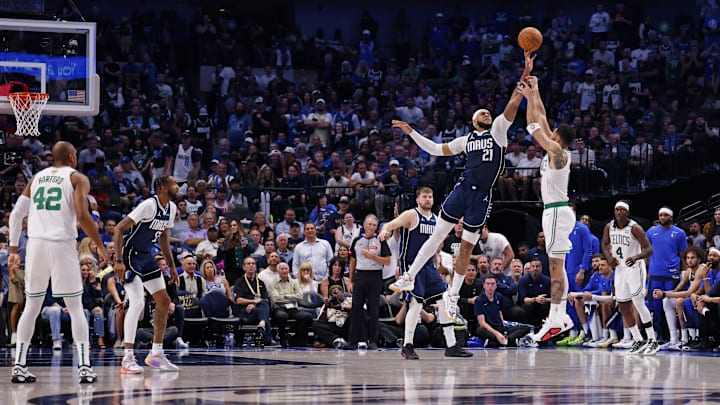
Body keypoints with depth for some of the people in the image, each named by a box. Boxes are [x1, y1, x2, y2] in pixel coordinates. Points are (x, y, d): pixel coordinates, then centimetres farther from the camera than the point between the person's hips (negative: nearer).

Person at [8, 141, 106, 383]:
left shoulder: (37, 177, 18)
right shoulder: (78, 178, 4)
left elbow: (16, 214, 13)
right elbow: (82, 216, -11)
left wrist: (13, 250, 17)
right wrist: (100, 246, -1)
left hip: (35, 243, 4)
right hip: (62, 244, -4)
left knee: (32, 306, 13)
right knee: (75, 307, 5)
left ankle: (19, 366, 8)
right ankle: (84, 367, -2)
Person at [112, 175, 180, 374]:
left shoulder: (171, 208, 4)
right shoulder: (149, 205, -23)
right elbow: (119, 228, -25)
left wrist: (172, 266, 18)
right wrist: (118, 261, -30)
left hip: (145, 255, 9)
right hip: (129, 253, -9)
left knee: (164, 301, 9)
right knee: (138, 302, -20)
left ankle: (156, 353, 19)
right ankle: (127, 359, -18)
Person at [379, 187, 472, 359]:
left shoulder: (436, 220, 14)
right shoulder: (411, 215, -6)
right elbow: (390, 225, -21)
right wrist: (385, 231, -42)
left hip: (428, 266, 7)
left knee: (445, 301, -1)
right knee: (416, 302, -14)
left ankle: (451, 345, 3)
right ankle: (408, 346, -3)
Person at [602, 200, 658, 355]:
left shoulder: (634, 228, -17)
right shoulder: (609, 227, 0)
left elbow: (649, 249, -18)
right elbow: (605, 244, 17)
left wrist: (636, 257, -37)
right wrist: (609, 256, -3)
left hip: (635, 268, -6)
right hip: (619, 269, 6)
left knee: (639, 304, -14)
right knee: (623, 307, 6)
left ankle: (652, 341, -8)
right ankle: (638, 341, 17)